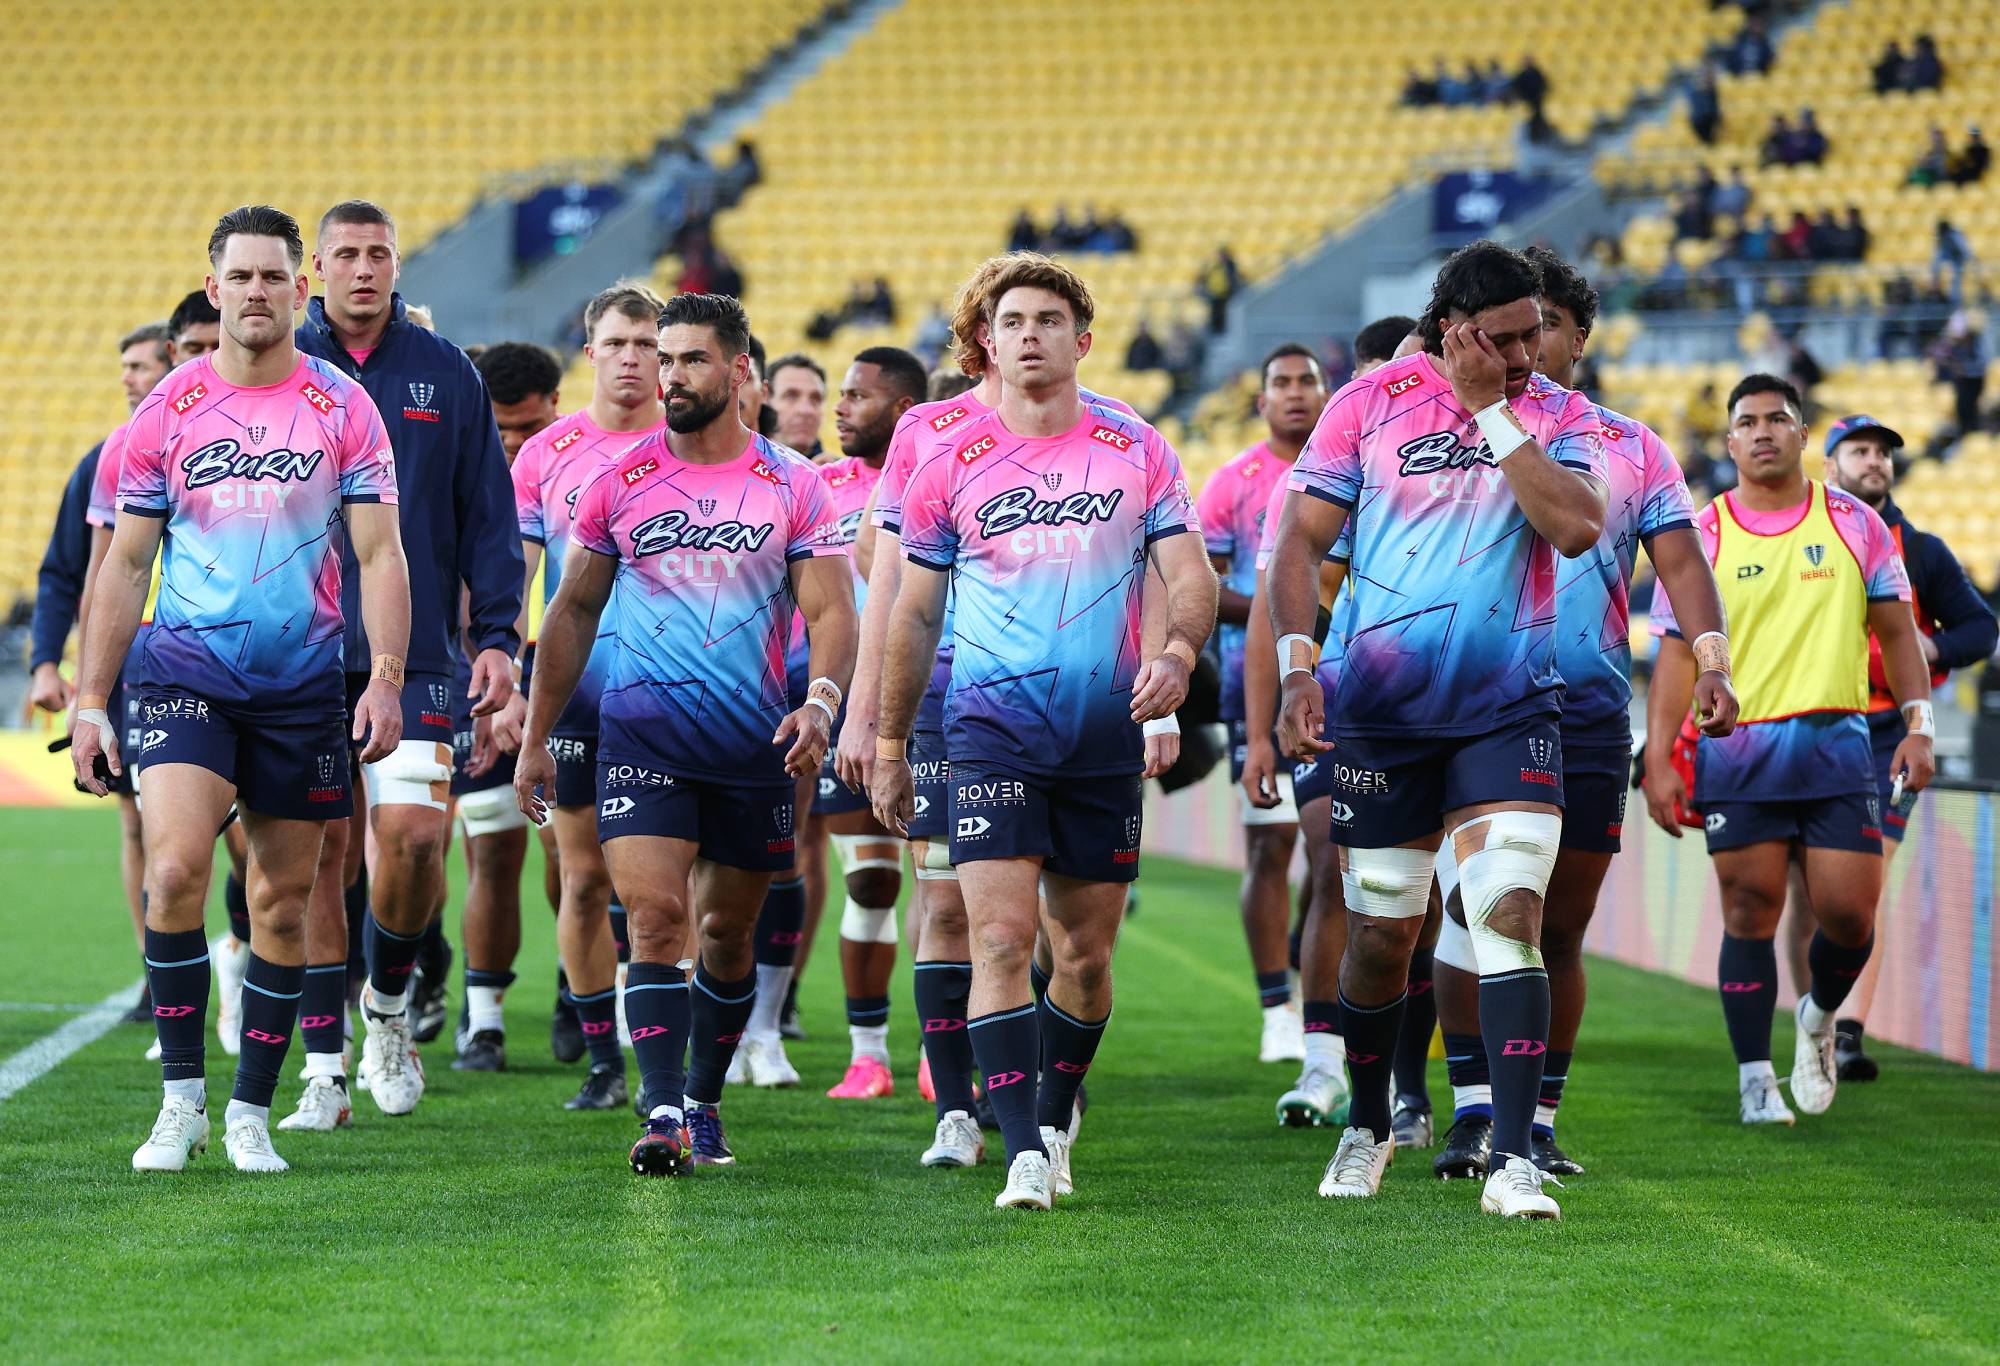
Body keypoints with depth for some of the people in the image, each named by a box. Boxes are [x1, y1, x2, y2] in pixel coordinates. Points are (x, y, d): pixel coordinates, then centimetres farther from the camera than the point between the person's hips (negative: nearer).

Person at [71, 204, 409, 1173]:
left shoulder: (344, 410, 1)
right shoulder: (166, 412, 3)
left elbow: (379, 554, -1)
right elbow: (125, 564, 8)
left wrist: (387, 678, -14)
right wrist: (90, 702, 4)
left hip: (302, 684, 1)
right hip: (185, 673, -1)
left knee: (283, 903, 5)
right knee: (174, 868, -19)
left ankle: (250, 1111, 17)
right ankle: (181, 1097, -9)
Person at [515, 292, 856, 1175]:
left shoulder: (794, 487, 0)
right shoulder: (619, 483, 4)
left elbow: (832, 612, -4)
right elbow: (573, 612, 12)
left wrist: (821, 704, -23)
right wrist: (535, 737, 11)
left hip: (754, 744, 1)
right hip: (640, 735, -1)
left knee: (728, 936, 10)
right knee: (655, 917, -15)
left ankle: (704, 1106, 26)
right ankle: (662, 1113, -19)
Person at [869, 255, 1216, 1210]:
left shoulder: (1137, 453, 5)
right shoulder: (949, 465, 3)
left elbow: (1190, 574, 2)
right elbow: (913, 613, 10)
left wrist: (1178, 653, -20)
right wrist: (889, 747, 11)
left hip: (1107, 734, 2)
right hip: (991, 727, -2)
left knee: (1086, 953, 8)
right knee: (1000, 936, -15)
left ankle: (1054, 1123, 29)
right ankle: (1023, 1156, -18)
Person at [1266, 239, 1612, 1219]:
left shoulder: (1559, 418, 2)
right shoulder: (1372, 402, 0)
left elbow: (1576, 527, -17)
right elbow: (1302, 539, 2)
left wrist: (1492, 410, -14)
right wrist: (1296, 667, -9)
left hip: (1508, 709, 0)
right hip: (1379, 710, 0)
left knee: (1512, 914, -14)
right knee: (1381, 934, 7)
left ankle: (1512, 1159, -15)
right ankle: (1368, 1128, 30)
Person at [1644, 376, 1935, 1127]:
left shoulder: (1854, 523, 7)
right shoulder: (1701, 537, 4)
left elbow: (1895, 630, 11)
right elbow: (1677, 652, 3)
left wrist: (1917, 726, 1)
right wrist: (1658, 761, -4)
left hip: (1837, 744, 1)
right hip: (1737, 752, -1)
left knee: (1849, 914, -3)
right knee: (1750, 916, -3)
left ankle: (1820, 1016, 28)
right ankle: (1755, 1078, 5)